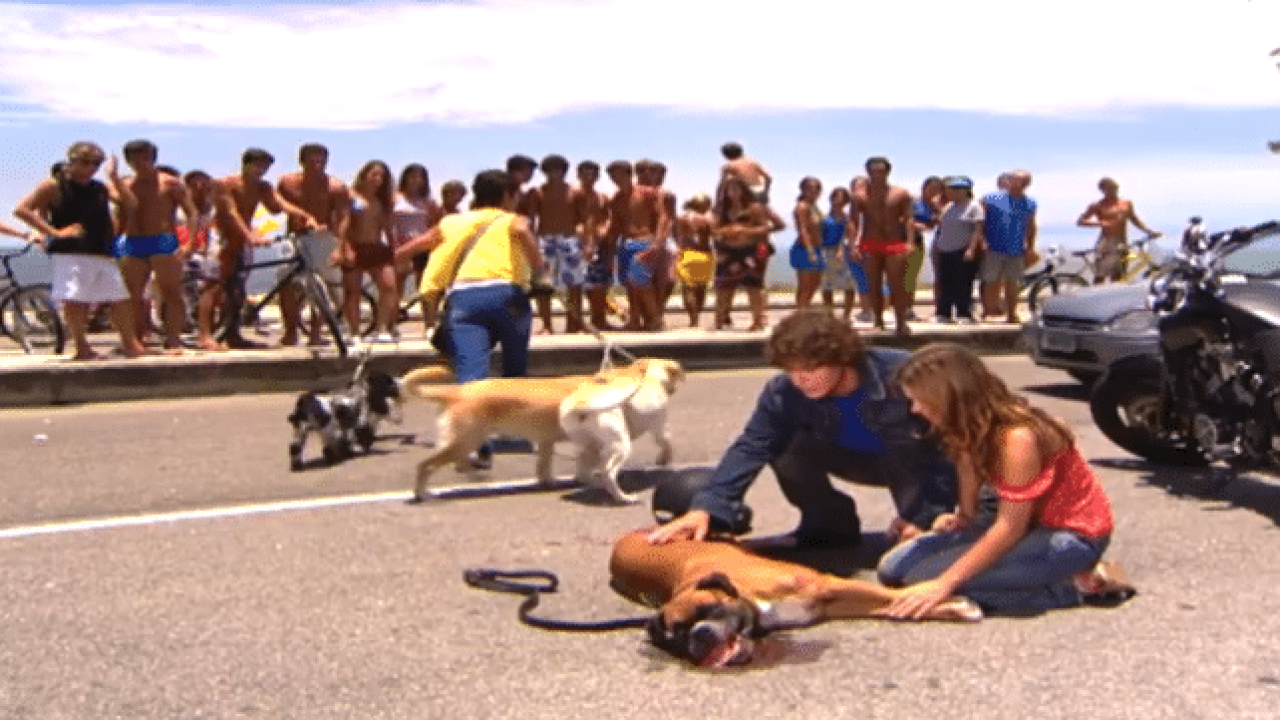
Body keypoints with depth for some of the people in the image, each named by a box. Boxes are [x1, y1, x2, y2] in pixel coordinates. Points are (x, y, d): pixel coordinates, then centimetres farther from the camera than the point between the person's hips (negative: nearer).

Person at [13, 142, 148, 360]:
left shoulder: (102, 188, 17)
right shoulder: (54, 186, 2)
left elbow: (131, 205, 6)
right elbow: (22, 209, -4)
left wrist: (114, 177, 0)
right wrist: (53, 232, -11)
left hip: (102, 253, 5)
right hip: (69, 253, -5)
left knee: (121, 297, 2)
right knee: (74, 301, -9)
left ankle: (130, 344, 13)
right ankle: (82, 348, 1)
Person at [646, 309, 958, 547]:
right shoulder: (784, 393, -22)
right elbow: (750, 448, -26)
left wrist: (927, 515, -30)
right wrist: (706, 507, -40)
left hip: (913, 464, -5)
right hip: (859, 461, 5)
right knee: (789, 448, -22)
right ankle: (832, 525, 0)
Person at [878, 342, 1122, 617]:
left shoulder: (1017, 437, -27)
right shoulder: (972, 428, -1)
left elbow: (1010, 527, -26)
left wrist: (944, 584, -27)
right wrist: (962, 518, -22)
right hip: (1026, 523, 9)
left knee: (923, 574, -25)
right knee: (893, 566, -5)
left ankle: (1066, 587, -13)